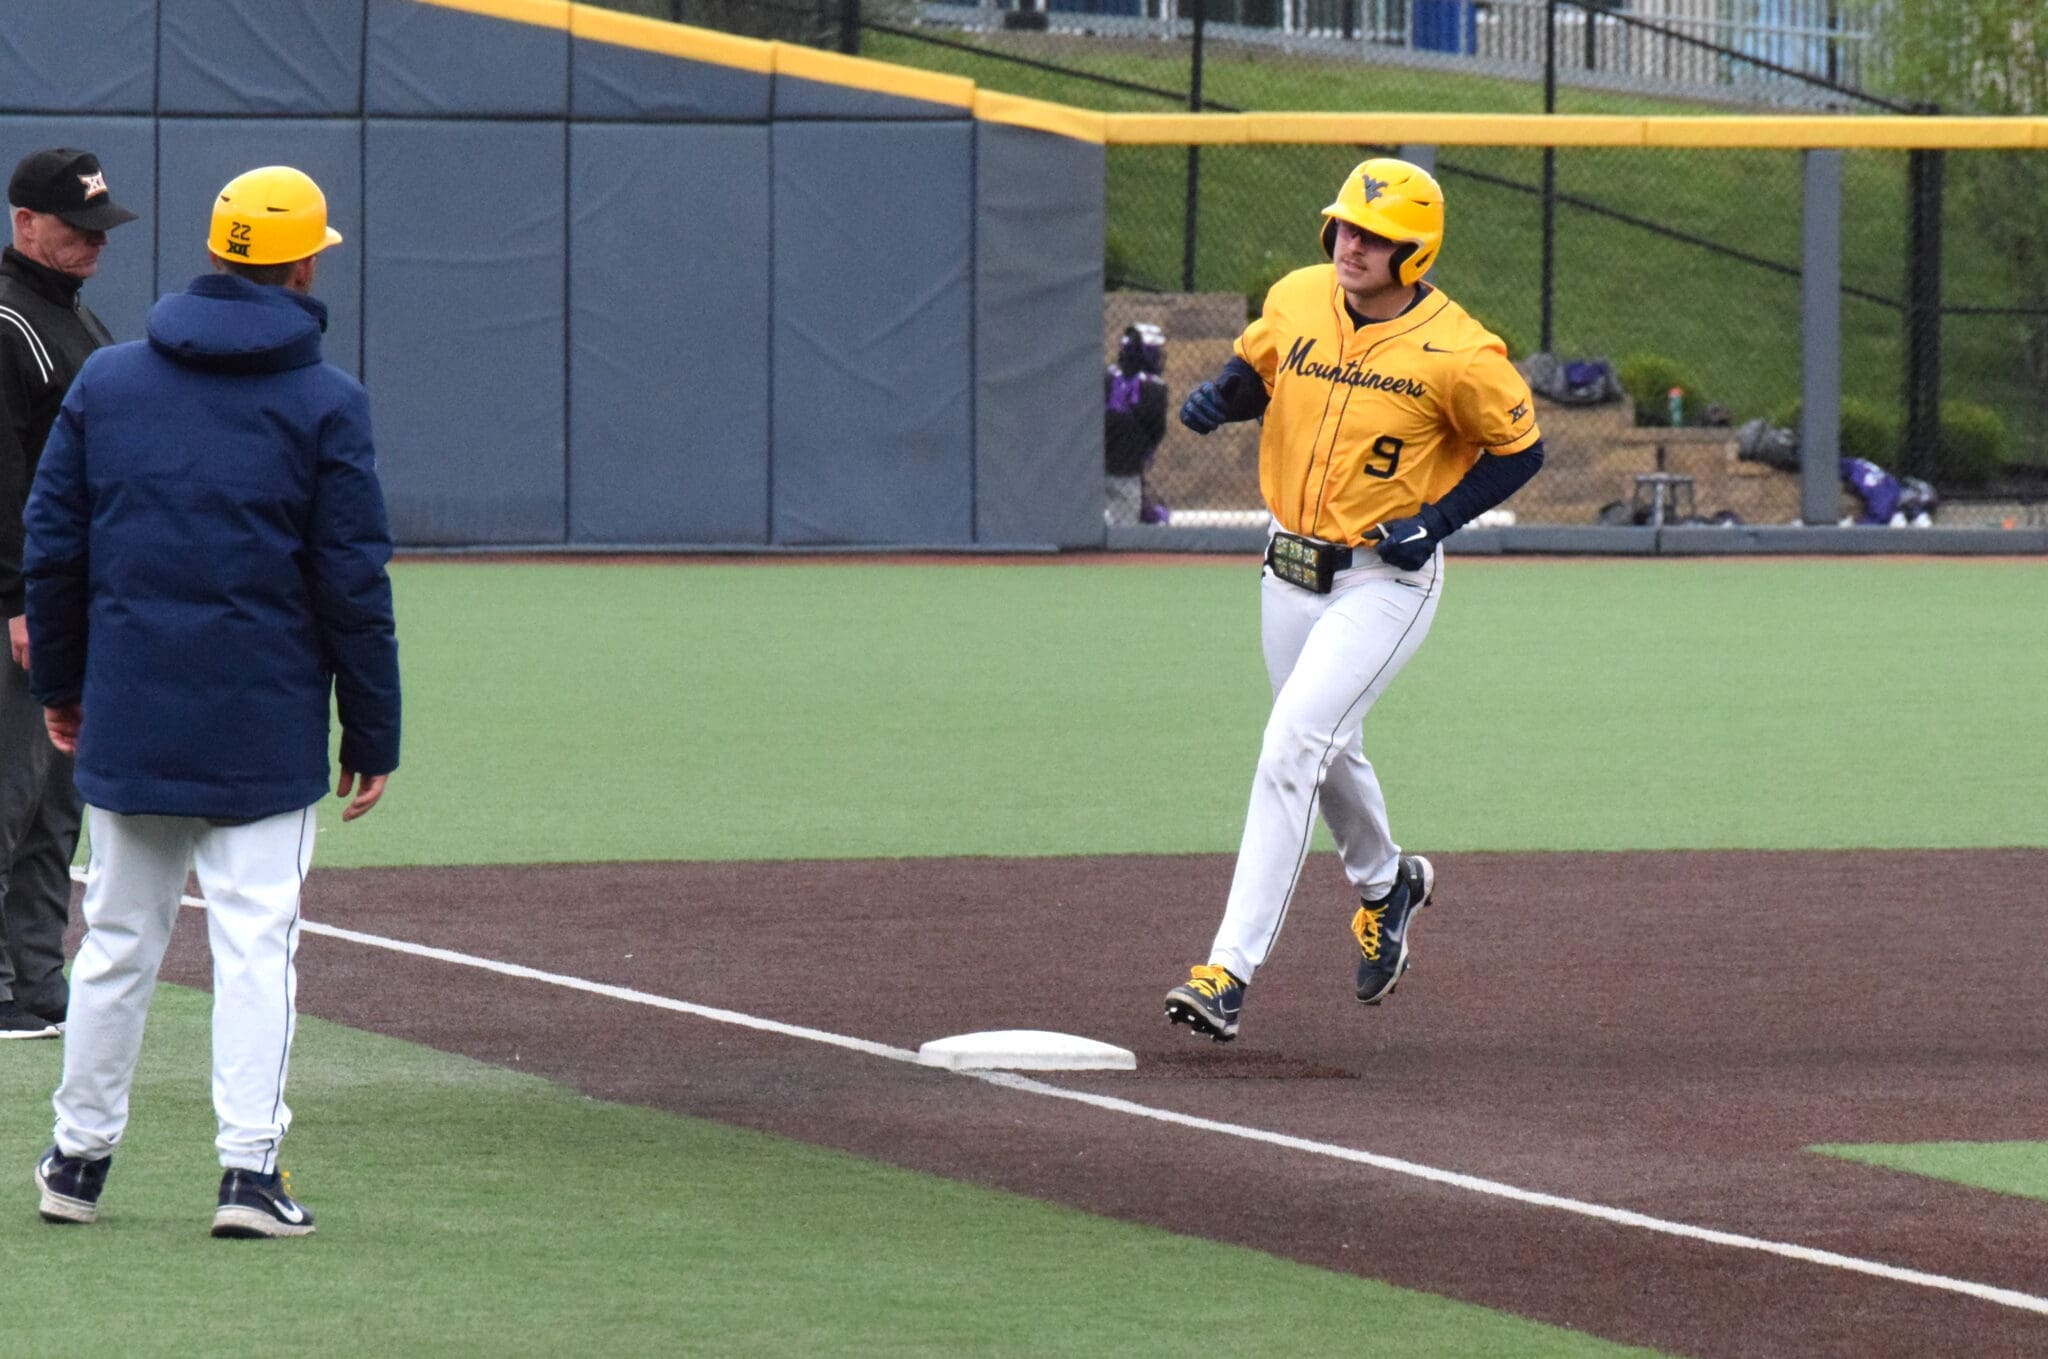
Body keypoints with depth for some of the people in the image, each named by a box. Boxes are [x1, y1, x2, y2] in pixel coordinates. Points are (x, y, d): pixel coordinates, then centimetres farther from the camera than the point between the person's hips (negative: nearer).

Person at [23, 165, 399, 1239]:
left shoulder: (105, 381, 5)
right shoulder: (326, 404, -5)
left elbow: (53, 546, 8)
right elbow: (355, 584, -5)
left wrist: (58, 684, 20)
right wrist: (373, 735, 2)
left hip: (127, 719, 3)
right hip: (266, 729, -3)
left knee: (117, 941, 12)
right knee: (255, 943, -1)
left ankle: (80, 1159, 18)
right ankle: (249, 1171, -7)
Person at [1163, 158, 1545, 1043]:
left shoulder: (1456, 355, -19)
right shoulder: (1295, 301, -4)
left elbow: (1521, 449, -5)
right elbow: (1256, 367, 15)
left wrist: (1439, 517, -17)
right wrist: (1219, 395, -8)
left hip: (1387, 580, -6)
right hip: (1291, 571, 6)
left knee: (1291, 748, -19)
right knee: (1325, 753, 23)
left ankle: (1231, 968, -19)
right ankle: (1384, 885, 53)